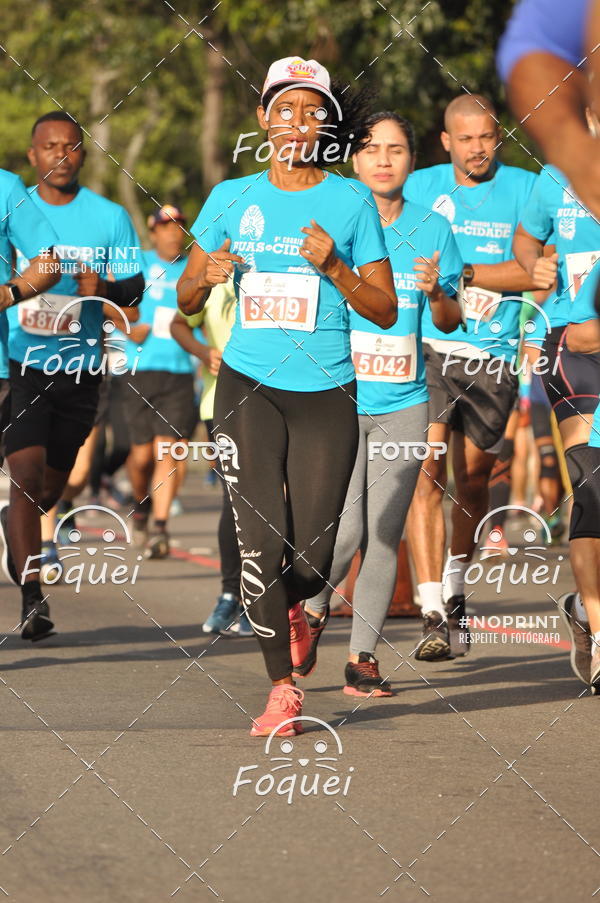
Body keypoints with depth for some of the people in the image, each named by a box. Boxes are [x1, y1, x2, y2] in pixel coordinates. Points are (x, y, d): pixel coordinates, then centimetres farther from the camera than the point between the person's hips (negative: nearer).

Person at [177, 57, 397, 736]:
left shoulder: (351, 202, 1)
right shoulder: (232, 198, 6)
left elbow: (385, 310, 1)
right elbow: (186, 301, 14)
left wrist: (333, 267, -15)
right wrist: (206, 277, -9)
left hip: (326, 394, -1)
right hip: (248, 388, 1)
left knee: (310, 561, -1)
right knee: (259, 545, -10)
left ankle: (290, 606, 36)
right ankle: (282, 690, 4)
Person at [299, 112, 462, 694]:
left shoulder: (432, 229, 6)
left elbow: (450, 323, 10)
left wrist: (436, 293, -11)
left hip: (403, 403, 2)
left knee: (384, 534, 0)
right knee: (344, 531, -11)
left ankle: (362, 656, 8)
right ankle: (312, 609, 19)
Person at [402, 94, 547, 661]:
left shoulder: (525, 190, 2)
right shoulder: (419, 188, 6)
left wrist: (461, 272, -14)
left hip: (494, 358, 1)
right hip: (428, 348, -1)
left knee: (472, 480, 9)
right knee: (426, 472, -14)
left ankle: (454, 590, 35)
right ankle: (434, 616, -17)